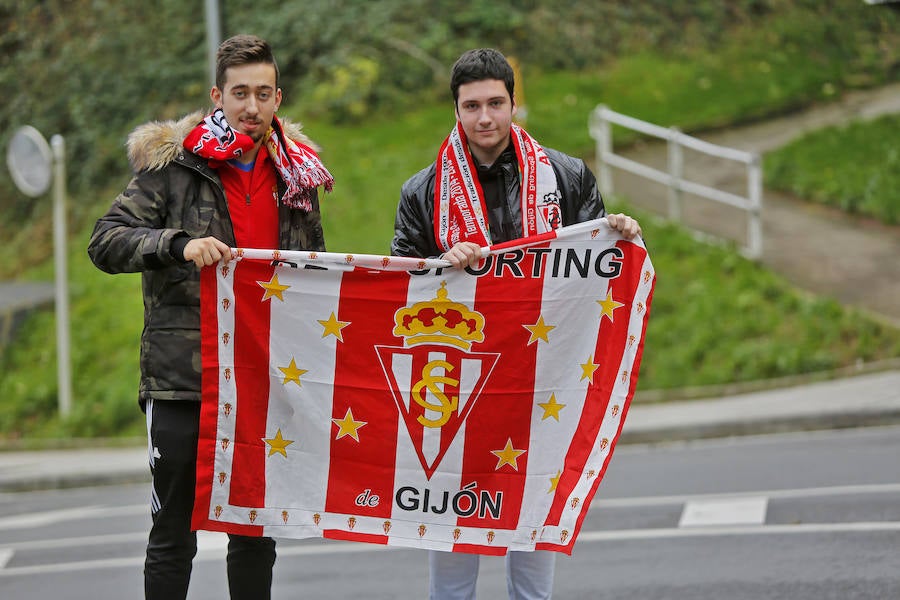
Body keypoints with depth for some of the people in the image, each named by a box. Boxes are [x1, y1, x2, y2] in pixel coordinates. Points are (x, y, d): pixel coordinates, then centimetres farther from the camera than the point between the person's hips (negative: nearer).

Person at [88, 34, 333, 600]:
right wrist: (180, 244, -24)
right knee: (174, 536, 0)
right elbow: (106, 242, -8)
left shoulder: (295, 175, 10)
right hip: (183, 377, -4)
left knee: (256, 533, 12)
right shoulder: (174, 164, -3)